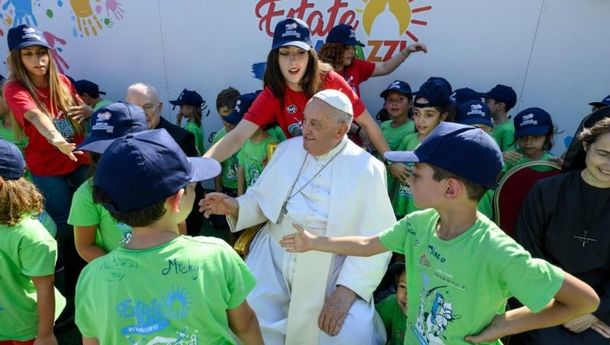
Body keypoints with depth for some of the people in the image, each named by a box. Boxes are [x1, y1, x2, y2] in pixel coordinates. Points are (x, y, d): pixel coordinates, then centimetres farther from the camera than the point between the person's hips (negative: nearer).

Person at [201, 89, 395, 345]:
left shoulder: (367, 169, -7)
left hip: (331, 268, -3)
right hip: (273, 258, 3)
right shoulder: (287, 148, 7)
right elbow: (261, 199, 12)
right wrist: (234, 206, -9)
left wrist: (346, 291, -19)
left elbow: (376, 240, -10)